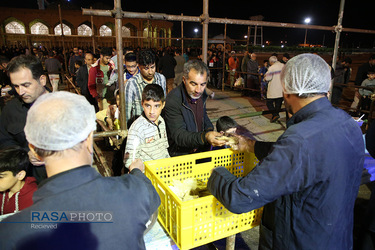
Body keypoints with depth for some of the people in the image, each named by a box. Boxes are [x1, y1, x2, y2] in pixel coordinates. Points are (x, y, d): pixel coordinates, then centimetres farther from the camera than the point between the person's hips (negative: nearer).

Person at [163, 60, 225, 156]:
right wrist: (204, 137, -42)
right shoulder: (172, 101, -22)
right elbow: (178, 135, -27)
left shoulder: (201, 94, 0)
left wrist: (209, 129, 2)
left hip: (201, 149, 7)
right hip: (180, 152, -7)